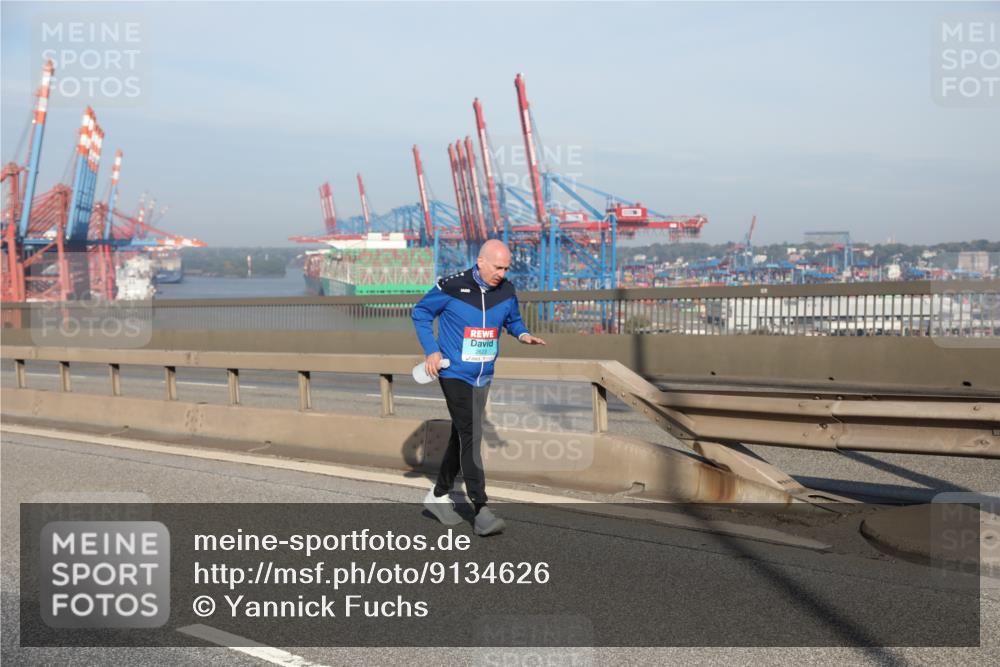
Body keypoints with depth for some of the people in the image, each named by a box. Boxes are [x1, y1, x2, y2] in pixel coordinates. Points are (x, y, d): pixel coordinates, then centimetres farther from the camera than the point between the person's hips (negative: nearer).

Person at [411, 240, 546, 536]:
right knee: (470, 437, -14)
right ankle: (481, 511, -14)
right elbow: (420, 313, -2)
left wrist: (522, 334, -6)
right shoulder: (452, 287, -15)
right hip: (454, 374, -6)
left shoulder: (506, 290, -1)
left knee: (462, 436, 16)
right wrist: (431, 350, -11)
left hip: (483, 377, 6)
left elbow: (512, 319, 17)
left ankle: (439, 495, 33)